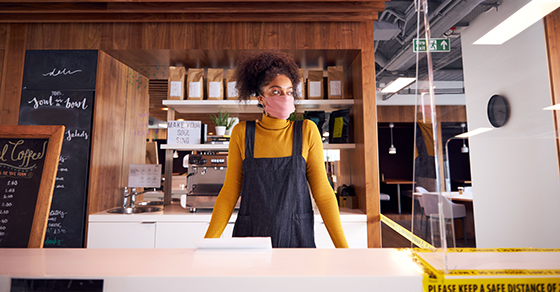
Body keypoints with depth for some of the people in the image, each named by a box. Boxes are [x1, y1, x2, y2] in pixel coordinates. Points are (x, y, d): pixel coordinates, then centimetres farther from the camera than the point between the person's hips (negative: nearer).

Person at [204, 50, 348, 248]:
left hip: (297, 236, 0)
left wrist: (342, 246, -5)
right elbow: (230, 192, 1)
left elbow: (322, 191, -4)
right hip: (250, 234, 1)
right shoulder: (242, 133, -4)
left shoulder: (307, 131, -5)